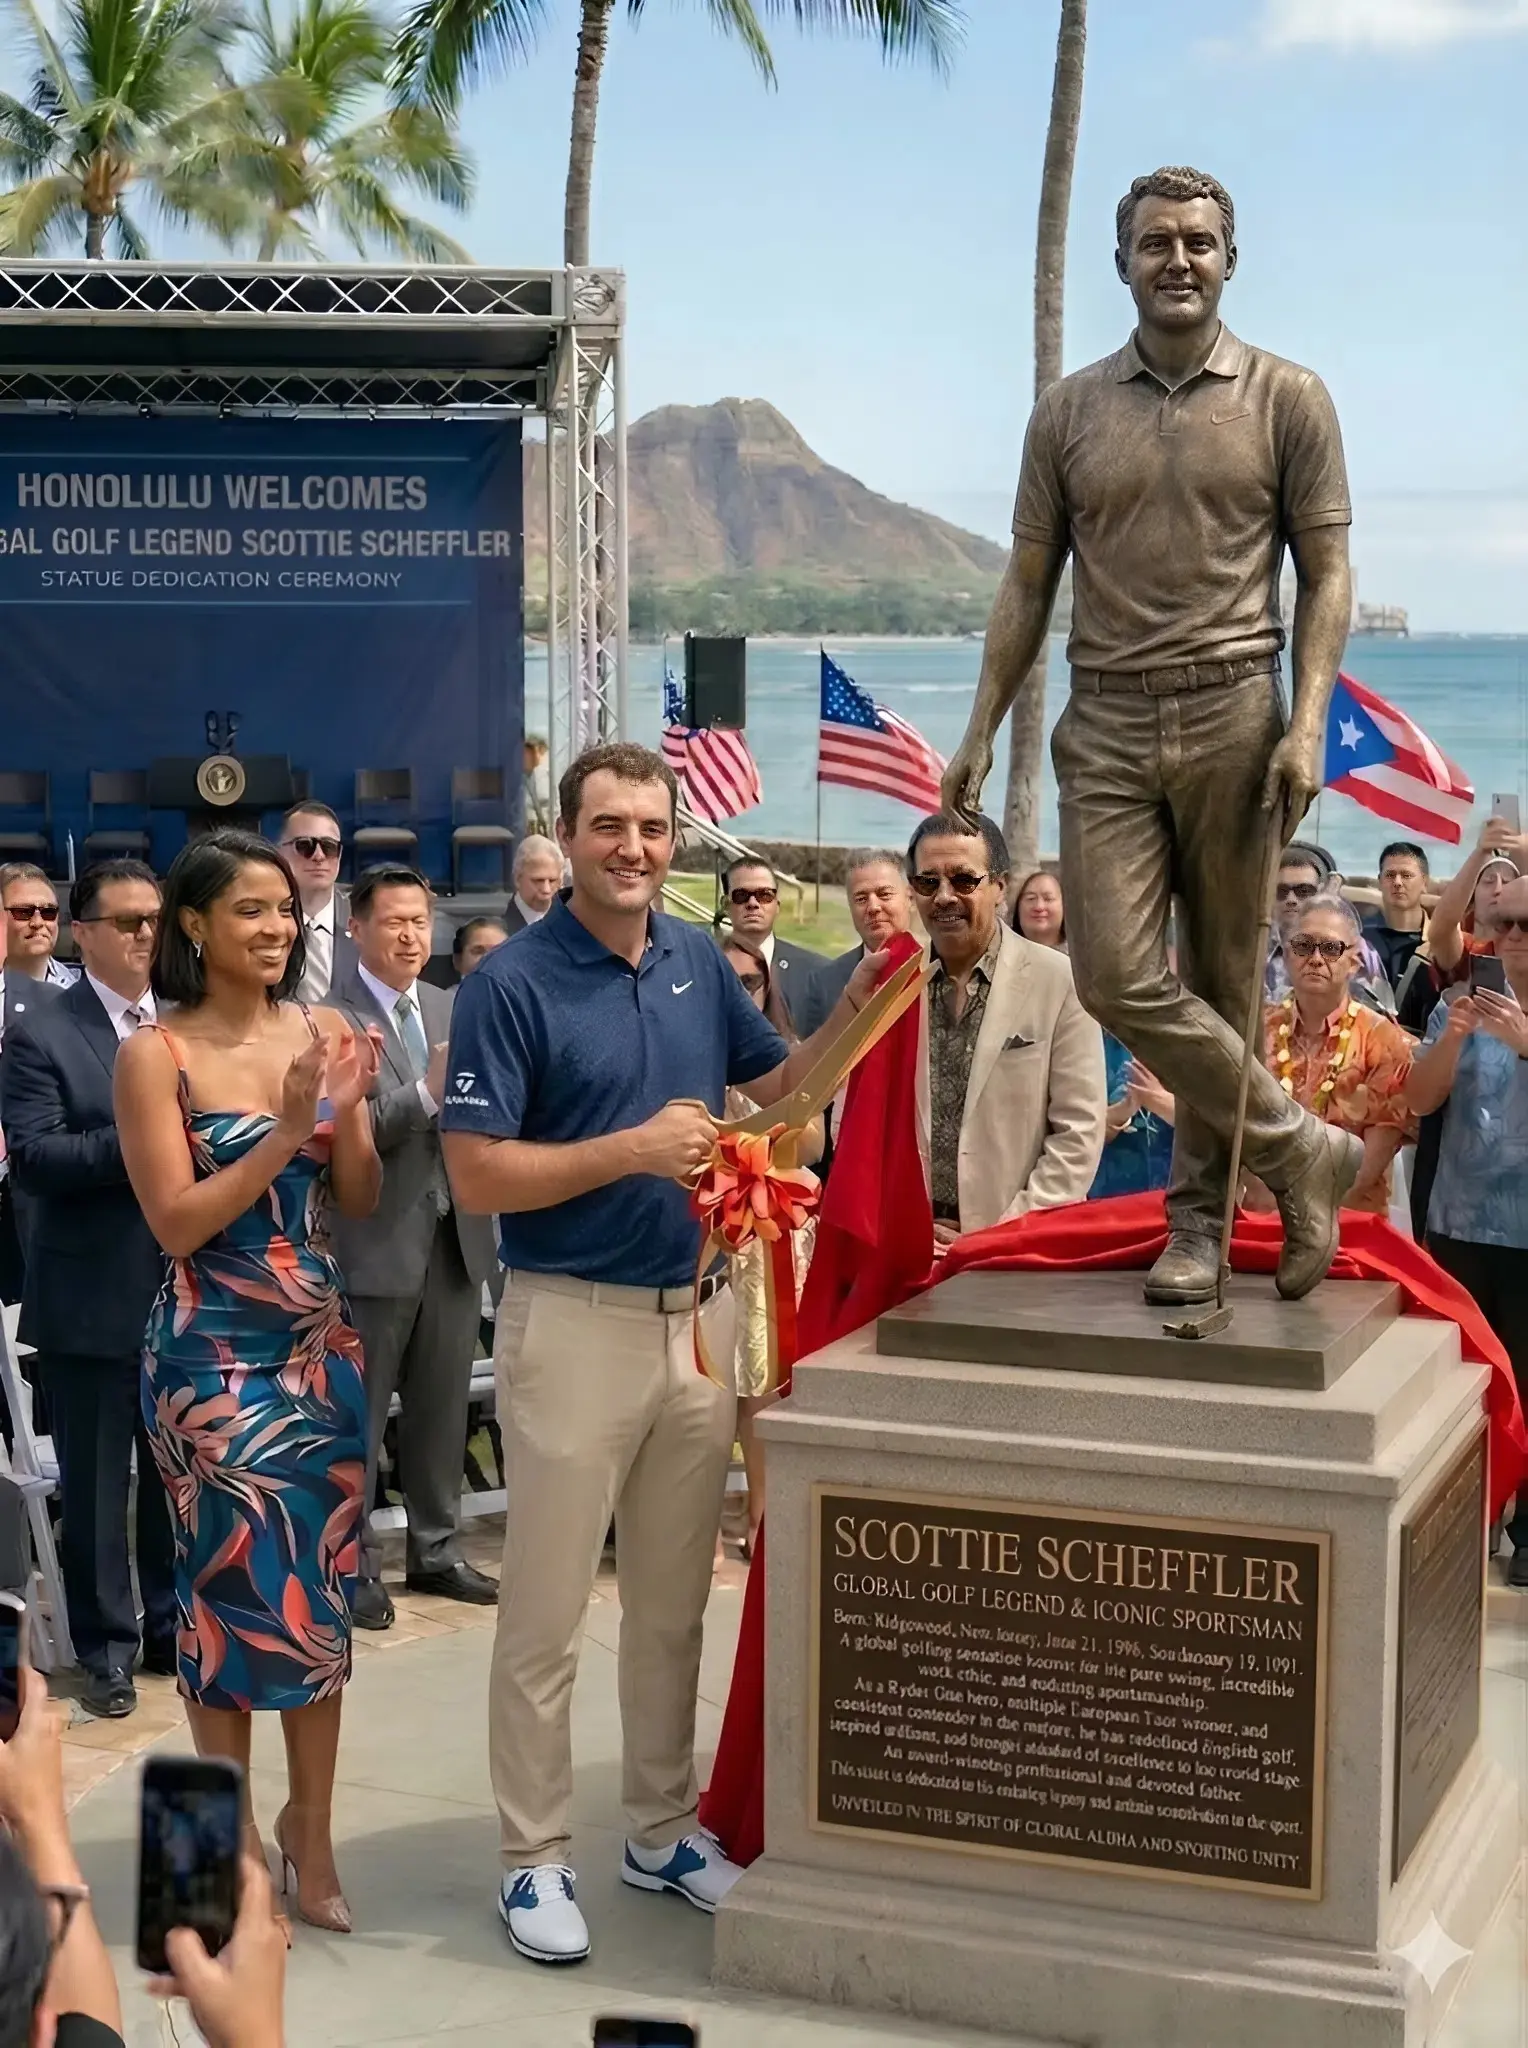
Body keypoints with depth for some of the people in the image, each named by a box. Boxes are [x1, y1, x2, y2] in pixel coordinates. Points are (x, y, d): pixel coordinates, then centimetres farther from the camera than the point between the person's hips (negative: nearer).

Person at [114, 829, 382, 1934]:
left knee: (324, 1589, 10)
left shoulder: (325, 1031, 3)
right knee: (235, 1589, 2)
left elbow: (360, 1200, 5)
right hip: (215, 1354, -4)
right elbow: (178, 1223, -13)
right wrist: (285, 1129, -20)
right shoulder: (156, 1054, -8)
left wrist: (351, 1106, -13)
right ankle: (235, 1835, 18)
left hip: (323, 1342, 4)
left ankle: (310, 1829, 24)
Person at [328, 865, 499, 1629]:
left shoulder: (453, 1009, 11)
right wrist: (426, 1093, -28)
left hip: (455, 1236, 6)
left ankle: (436, 1551, 27)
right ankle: (353, 1566, 14)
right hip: (374, 1243, -6)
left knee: (442, 1409, 15)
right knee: (358, 1416, 4)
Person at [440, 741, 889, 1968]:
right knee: (547, 1610, 3)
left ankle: (663, 1829, 29)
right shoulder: (512, 983, -12)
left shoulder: (702, 962, 5)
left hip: (700, 1313, 5)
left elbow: (778, 1085, 17)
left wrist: (855, 1012, 0)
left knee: (674, 1600, 15)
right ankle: (535, 1857, 15)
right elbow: (477, 1175, -15)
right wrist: (633, 1150, -21)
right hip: (576, 1322, -5)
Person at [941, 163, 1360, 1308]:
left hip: (1233, 715, -2)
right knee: (1118, 977, -9)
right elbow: (1029, 582, 13)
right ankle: (1303, 1151, 5)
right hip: (1108, 723, 2)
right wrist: (983, 730, 6)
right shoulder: (1070, 411, 11)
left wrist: (1307, 723, -10)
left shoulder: (1288, 399, 5)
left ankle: (1201, 1220, 16)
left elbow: (1327, 574, 2)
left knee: (1223, 980, 4)